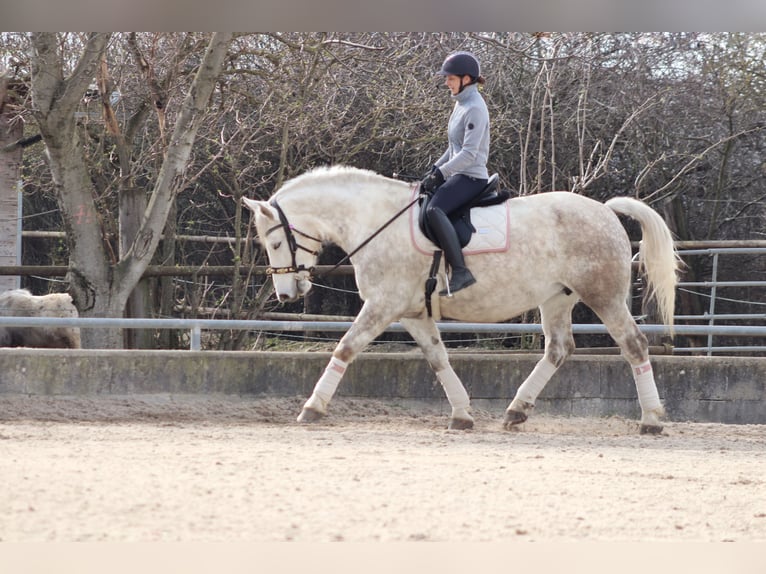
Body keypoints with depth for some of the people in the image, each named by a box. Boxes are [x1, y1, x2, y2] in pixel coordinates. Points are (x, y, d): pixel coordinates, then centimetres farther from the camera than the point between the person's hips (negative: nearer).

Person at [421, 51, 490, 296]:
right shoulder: (461, 104, 16)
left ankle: (461, 271, -37)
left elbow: (469, 153, -21)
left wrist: (441, 173, -23)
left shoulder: (475, 108, -14)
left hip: (471, 177, -11)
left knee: (434, 210, -32)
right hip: (458, 174, 11)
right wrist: (435, 168, 13)